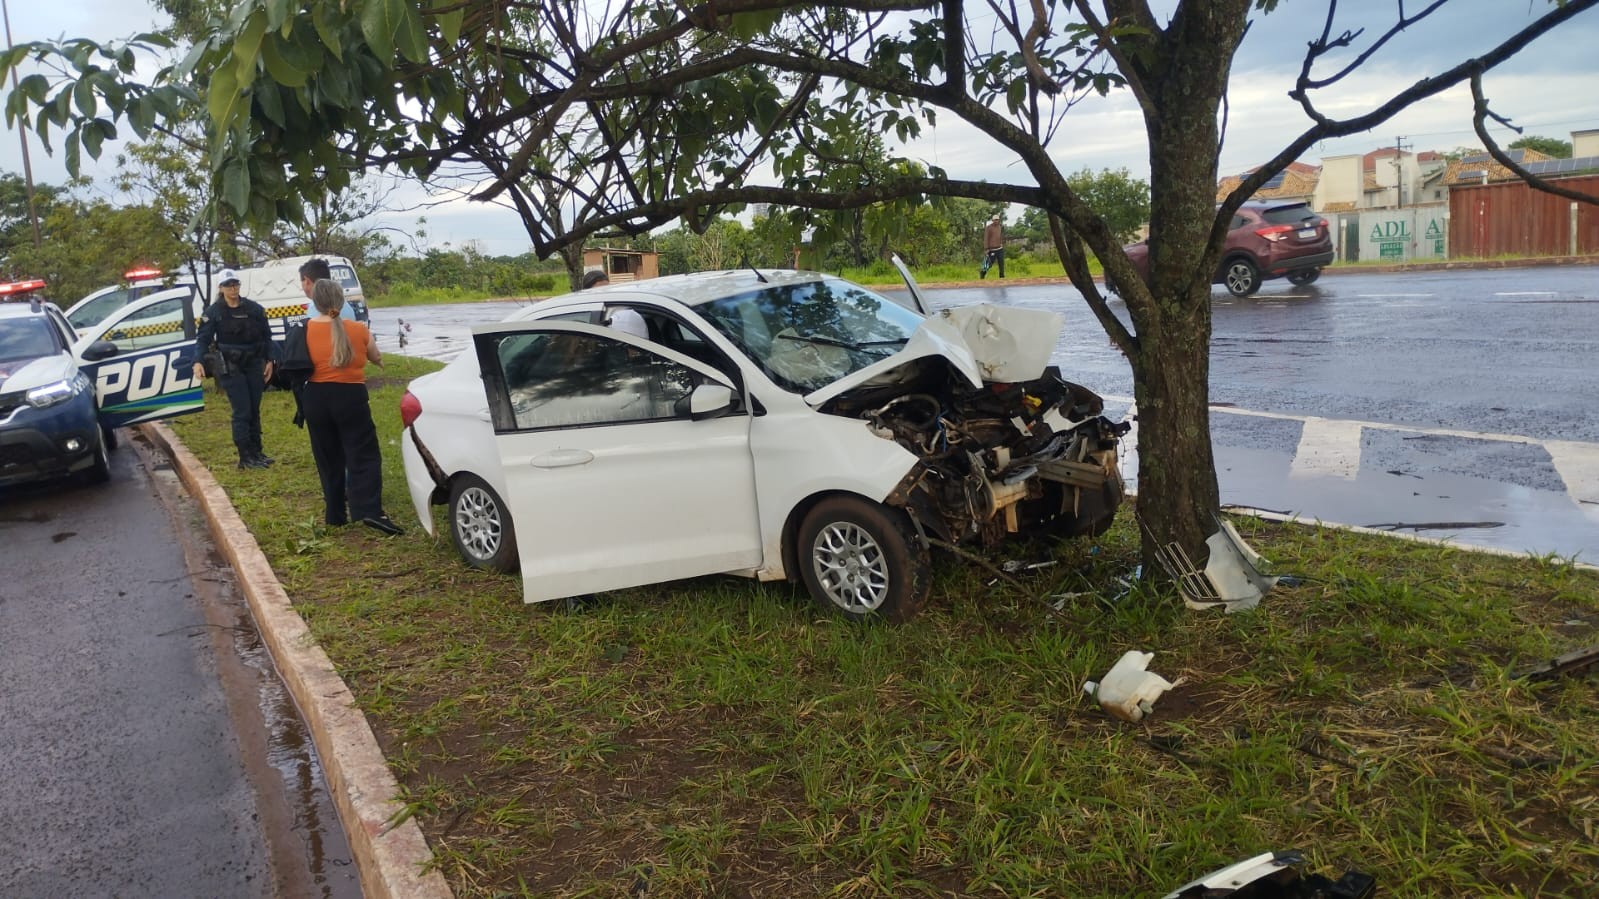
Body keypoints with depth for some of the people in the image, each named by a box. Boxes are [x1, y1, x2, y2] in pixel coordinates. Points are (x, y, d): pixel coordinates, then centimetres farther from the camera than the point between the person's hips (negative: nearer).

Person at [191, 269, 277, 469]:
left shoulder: (254, 308, 4)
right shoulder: (214, 312, -3)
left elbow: (266, 336, 9)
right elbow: (203, 338, -8)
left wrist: (269, 360, 4)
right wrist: (198, 362, -23)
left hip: (254, 364, 3)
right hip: (230, 367, -3)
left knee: (254, 410, 10)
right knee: (242, 412, -7)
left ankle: (256, 452, 20)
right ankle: (245, 457, -3)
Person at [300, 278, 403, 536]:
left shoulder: (304, 331, -2)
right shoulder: (358, 330, -3)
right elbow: (376, 358, 14)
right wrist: (378, 360, 36)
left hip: (316, 398, 2)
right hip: (350, 396, -2)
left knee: (328, 459, 13)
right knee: (364, 454, -2)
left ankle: (335, 514, 20)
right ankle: (369, 511, -18)